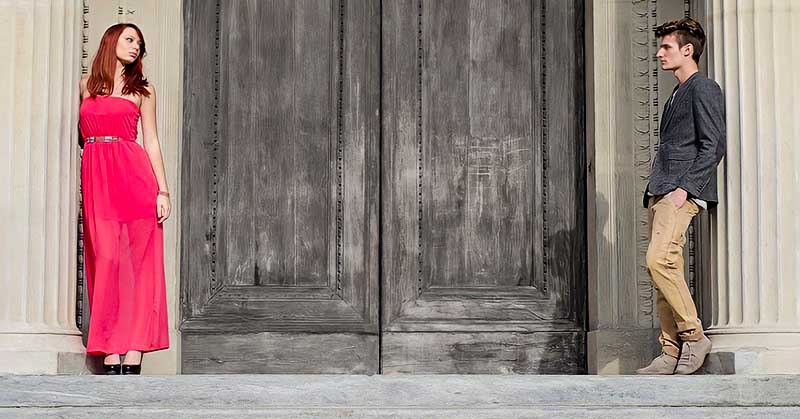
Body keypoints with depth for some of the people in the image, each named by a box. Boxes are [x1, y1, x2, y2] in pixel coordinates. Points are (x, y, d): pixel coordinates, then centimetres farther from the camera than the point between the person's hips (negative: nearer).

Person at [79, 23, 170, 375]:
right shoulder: (87, 85, 16)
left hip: (134, 177, -1)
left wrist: (163, 191, 0)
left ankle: (133, 359, -8)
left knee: (137, 266, -6)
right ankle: (111, 359, -5)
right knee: (106, 262, -6)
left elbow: (152, 142, 8)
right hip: (96, 181, 1)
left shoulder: (142, 89, 13)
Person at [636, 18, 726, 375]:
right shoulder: (678, 94, 25)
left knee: (660, 260, -23)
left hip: (683, 193, -9)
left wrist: (684, 188, -18)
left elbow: (713, 147, -11)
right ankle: (672, 353, 5)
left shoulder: (704, 90, -2)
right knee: (662, 267, 4)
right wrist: (655, 193, 18)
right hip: (661, 194, 9)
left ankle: (694, 336, -13)